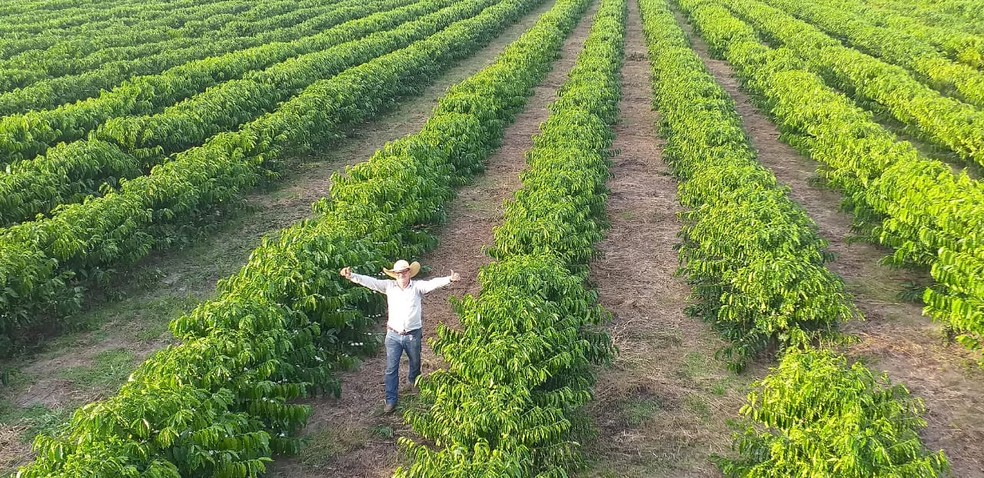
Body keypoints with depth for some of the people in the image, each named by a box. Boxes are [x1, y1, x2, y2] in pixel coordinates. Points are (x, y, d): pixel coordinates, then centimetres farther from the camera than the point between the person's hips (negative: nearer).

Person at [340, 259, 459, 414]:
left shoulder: (417, 286, -8)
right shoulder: (389, 286, -3)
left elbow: (433, 283, -24)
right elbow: (370, 281, -11)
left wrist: (450, 279, -42)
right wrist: (351, 276, -26)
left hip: (413, 335, 0)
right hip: (393, 335, 0)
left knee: (415, 363, 22)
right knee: (391, 369, 1)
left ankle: (414, 380, 54)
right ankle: (391, 400, 10)